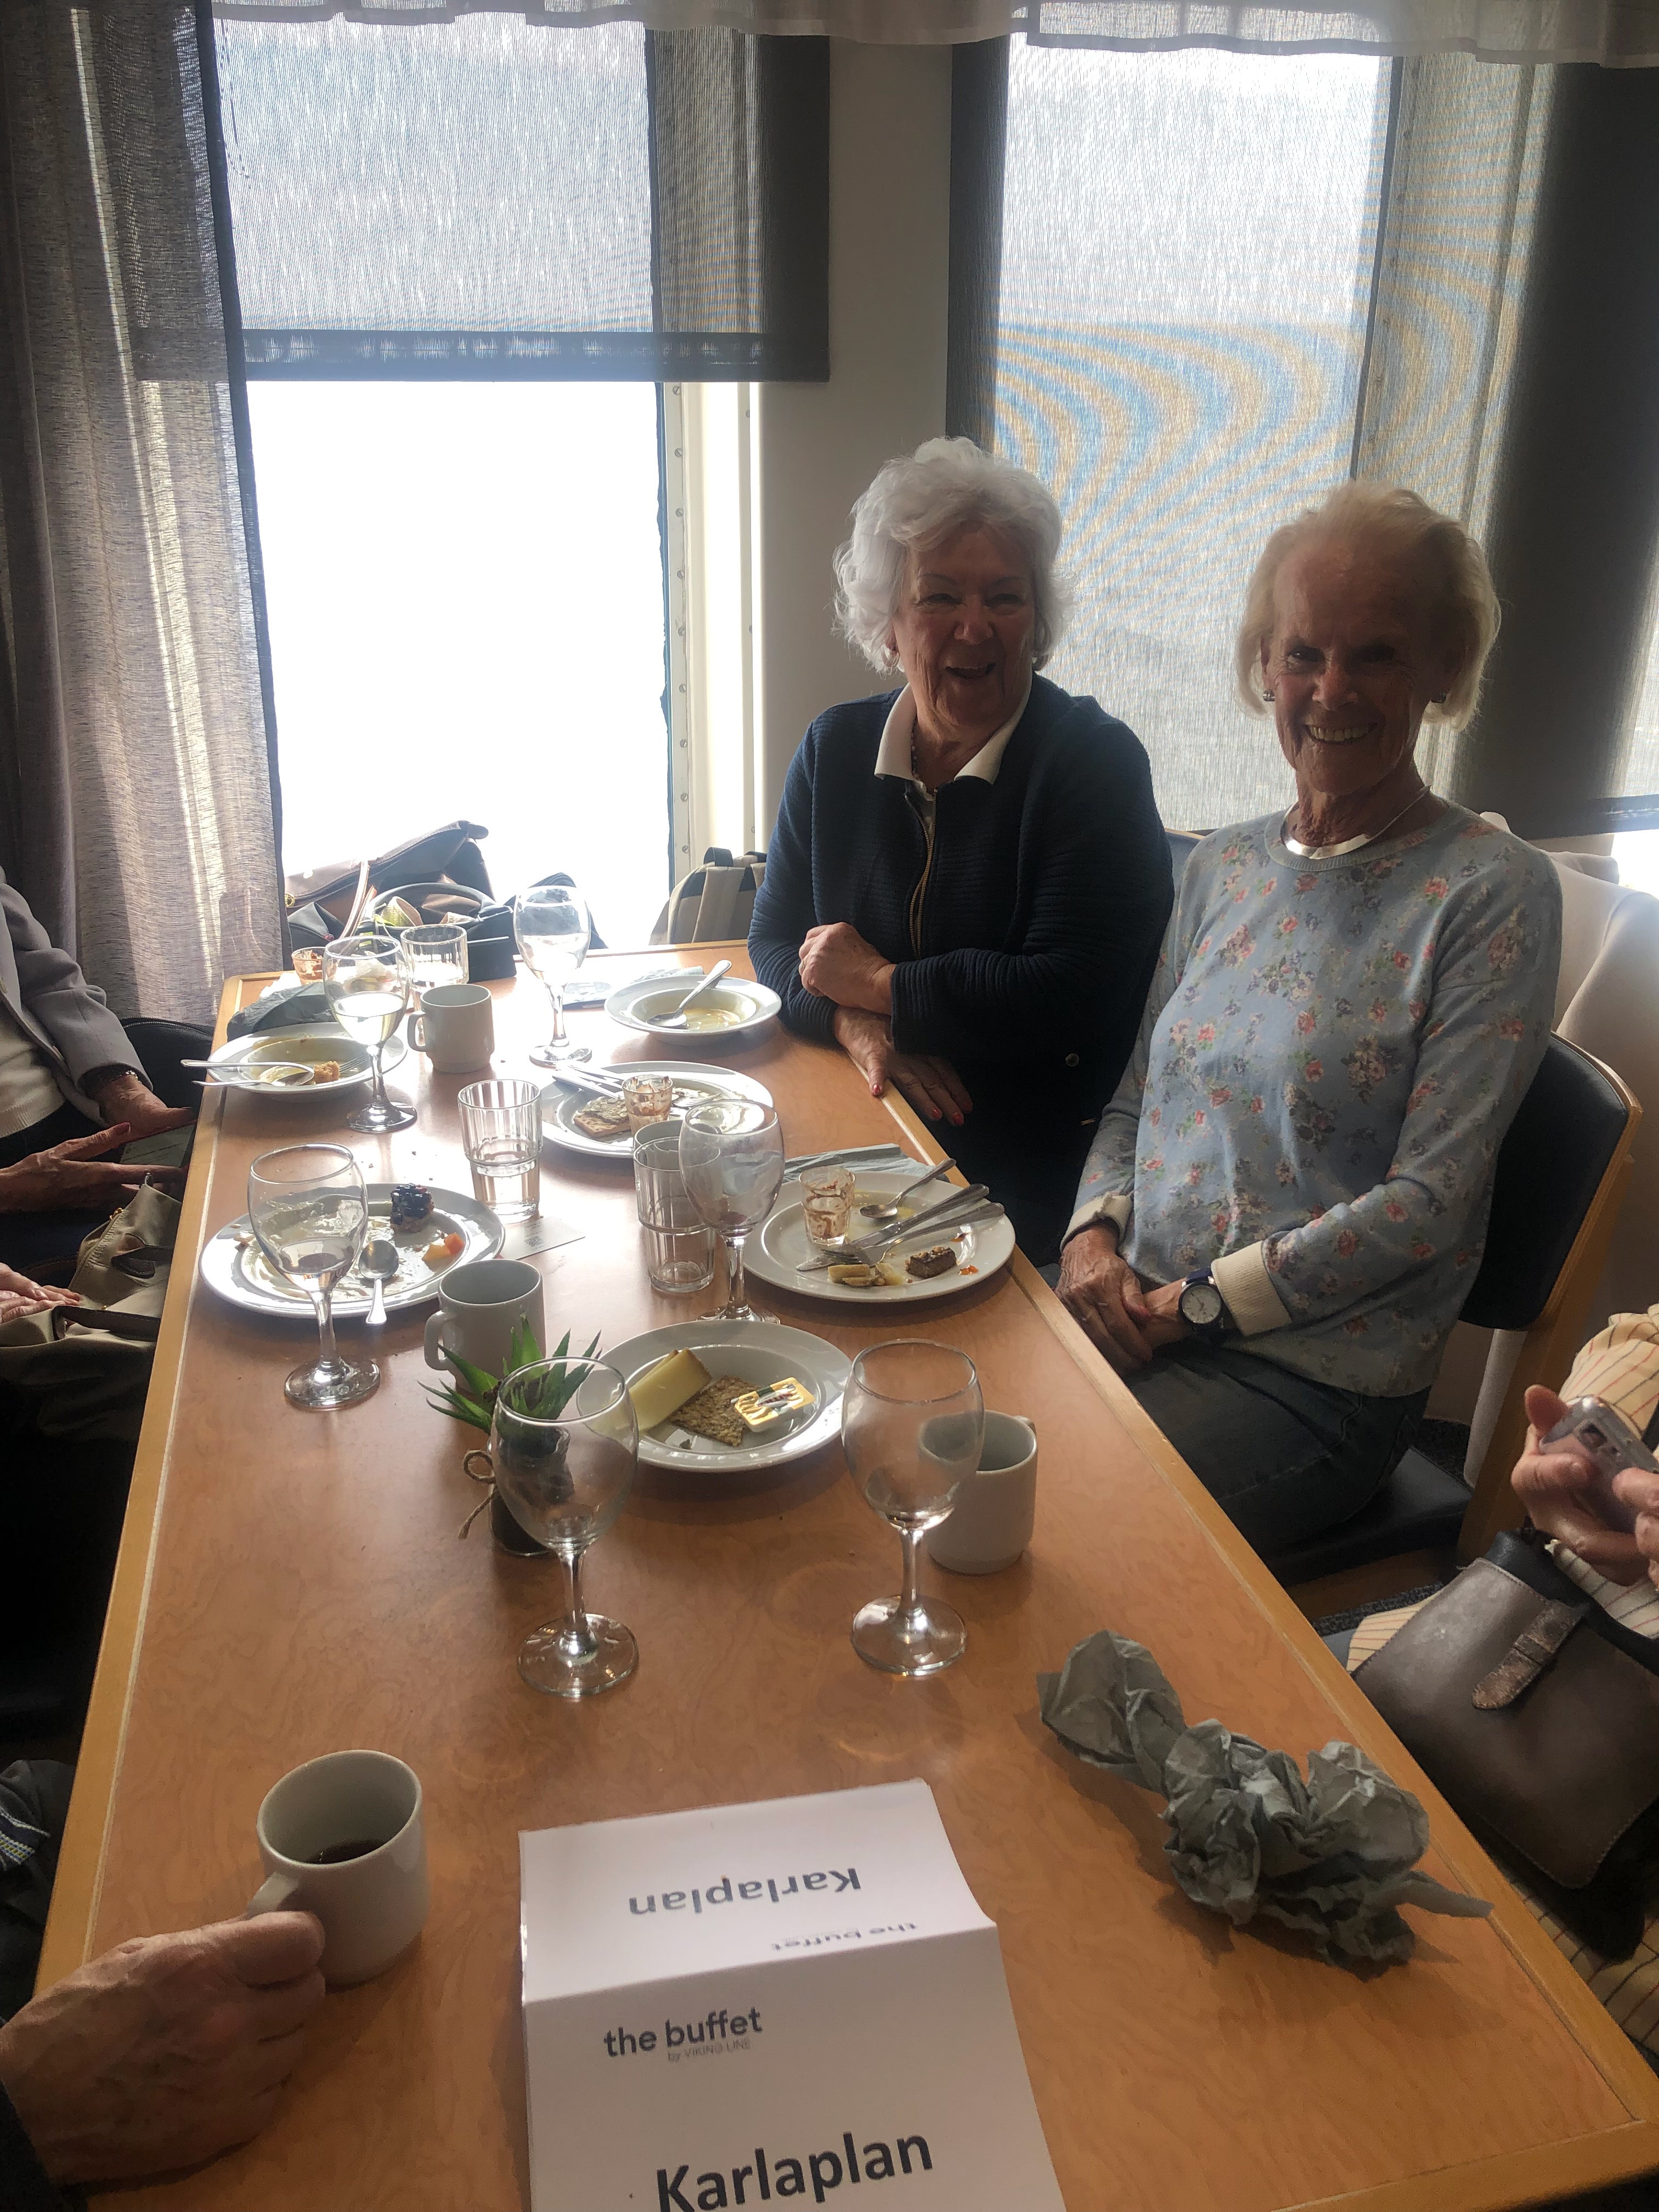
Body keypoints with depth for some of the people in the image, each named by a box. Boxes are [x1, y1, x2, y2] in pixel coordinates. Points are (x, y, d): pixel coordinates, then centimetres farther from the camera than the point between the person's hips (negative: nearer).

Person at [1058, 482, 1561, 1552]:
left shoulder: (1495, 892, -8)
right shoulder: (1224, 865, 10)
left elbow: (1429, 1200, -13)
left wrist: (1194, 1303, -15)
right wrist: (1096, 1234, -5)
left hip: (1315, 1374, -5)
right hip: (1132, 1309, 5)